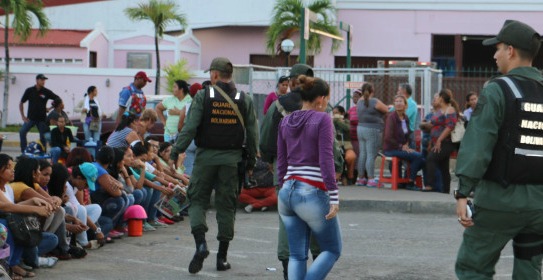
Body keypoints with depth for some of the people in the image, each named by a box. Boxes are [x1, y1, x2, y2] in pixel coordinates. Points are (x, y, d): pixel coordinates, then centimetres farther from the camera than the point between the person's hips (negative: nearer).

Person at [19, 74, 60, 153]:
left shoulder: (46, 92, -1)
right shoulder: (29, 90, 0)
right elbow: (21, 103, 8)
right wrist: (23, 116, 1)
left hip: (42, 119, 0)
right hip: (30, 118, 0)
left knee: (43, 137, 3)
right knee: (22, 132, -17)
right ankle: (23, 151, -9)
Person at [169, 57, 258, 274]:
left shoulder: (203, 96, -4)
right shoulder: (244, 100, 4)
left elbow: (190, 128, -9)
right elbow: (252, 134, 6)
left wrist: (175, 153, -3)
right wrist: (250, 162, 15)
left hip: (206, 156, -2)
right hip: (232, 158, 2)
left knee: (197, 199, 8)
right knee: (226, 205, 8)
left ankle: (200, 243, -14)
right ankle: (222, 256, 11)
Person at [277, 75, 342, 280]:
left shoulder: (286, 121, 11)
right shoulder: (322, 119, -8)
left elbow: (281, 162, 13)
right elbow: (326, 160, -16)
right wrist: (334, 197, -15)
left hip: (288, 193, 6)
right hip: (312, 194, -6)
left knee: (297, 255, 10)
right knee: (332, 250, 8)